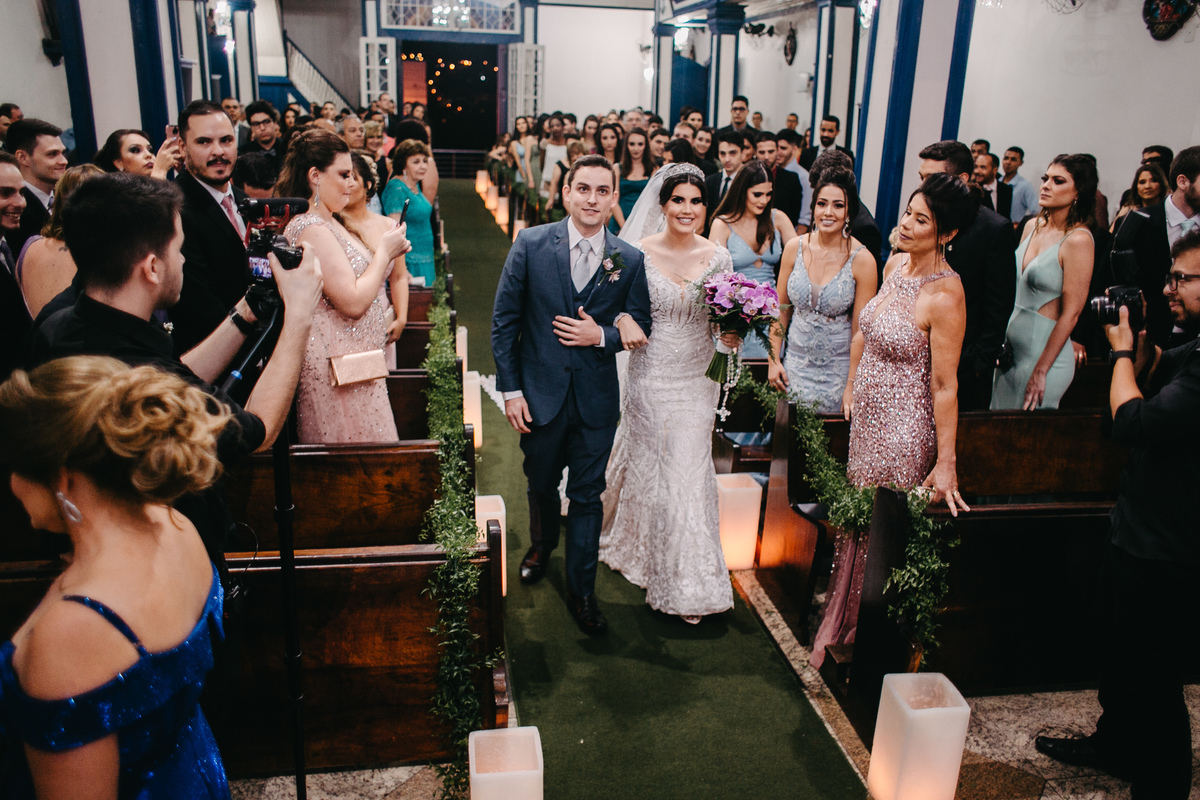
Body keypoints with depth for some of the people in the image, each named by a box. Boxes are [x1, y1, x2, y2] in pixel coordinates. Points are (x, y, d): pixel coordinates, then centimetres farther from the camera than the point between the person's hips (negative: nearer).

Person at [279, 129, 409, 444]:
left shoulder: (329, 223, 14)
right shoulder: (310, 228, -17)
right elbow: (353, 303, -22)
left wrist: (385, 253, 6)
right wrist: (384, 251, -11)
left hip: (356, 361, 10)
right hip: (337, 368, -10)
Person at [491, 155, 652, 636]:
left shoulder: (630, 260, -5)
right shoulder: (531, 244, -7)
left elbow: (640, 327, 4)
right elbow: (504, 320, -4)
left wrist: (601, 336, -16)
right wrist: (510, 389, -7)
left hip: (596, 398, 0)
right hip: (540, 392, 1)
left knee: (587, 496, 8)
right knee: (541, 483, 21)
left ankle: (581, 590, 24)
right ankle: (542, 545, 52)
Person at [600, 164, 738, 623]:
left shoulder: (718, 257, -1)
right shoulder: (638, 252, -6)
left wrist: (732, 335, -15)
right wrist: (623, 320, -20)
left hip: (696, 380, 1)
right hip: (651, 375, -1)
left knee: (689, 472, 4)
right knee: (646, 463, 10)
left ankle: (688, 581, 22)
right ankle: (637, 545, 37)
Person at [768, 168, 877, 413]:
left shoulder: (862, 260, -13)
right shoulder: (795, 248, -3)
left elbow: (860, 330, -10)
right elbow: (781, 308, 6)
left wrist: (852, 385, -9)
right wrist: (774, 359, 3)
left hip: (839, 369, -3)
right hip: (796, 362, 3)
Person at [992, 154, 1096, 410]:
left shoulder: (1078, 240, -15)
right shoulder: (1033, 226, 7)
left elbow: (1071, 313, -16)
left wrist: (1041, 371, -15)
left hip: (1044, 351, -7)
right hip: (1011, 347, 7)